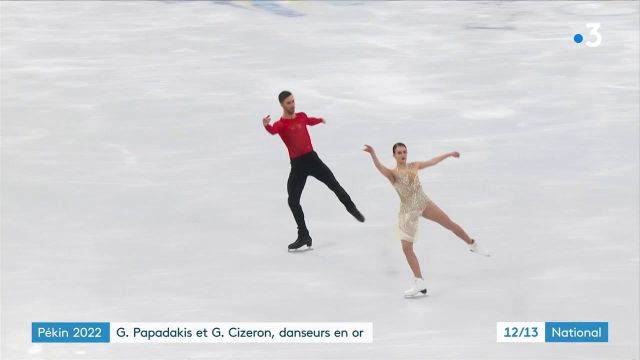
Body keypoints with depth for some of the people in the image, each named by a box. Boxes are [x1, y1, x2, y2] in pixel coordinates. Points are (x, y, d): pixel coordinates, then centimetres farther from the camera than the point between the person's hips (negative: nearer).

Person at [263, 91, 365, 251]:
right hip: (297, 164, -3)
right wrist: (266, 125, -61)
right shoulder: (281, 123, -12)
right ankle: (304, 236, 6)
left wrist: (320, 120, 53)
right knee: (293, 201, -6)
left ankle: (351, 208, 38)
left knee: (335, 186, 8)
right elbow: (273, 130, -37)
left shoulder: (301, 116, 5)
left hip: (312, 158, 3)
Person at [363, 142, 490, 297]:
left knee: (449, 223, 12)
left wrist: (449, 154, 32)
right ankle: (419, 283, -2)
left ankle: (472, 244, 41)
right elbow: (380, 167, -33)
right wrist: (373, 154, -53)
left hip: (424, 203, 4)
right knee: (407, 247, -10)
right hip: (408, 210, -4)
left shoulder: (414, 166, 5)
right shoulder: (392, 173, -11)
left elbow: (432, 161, 21)